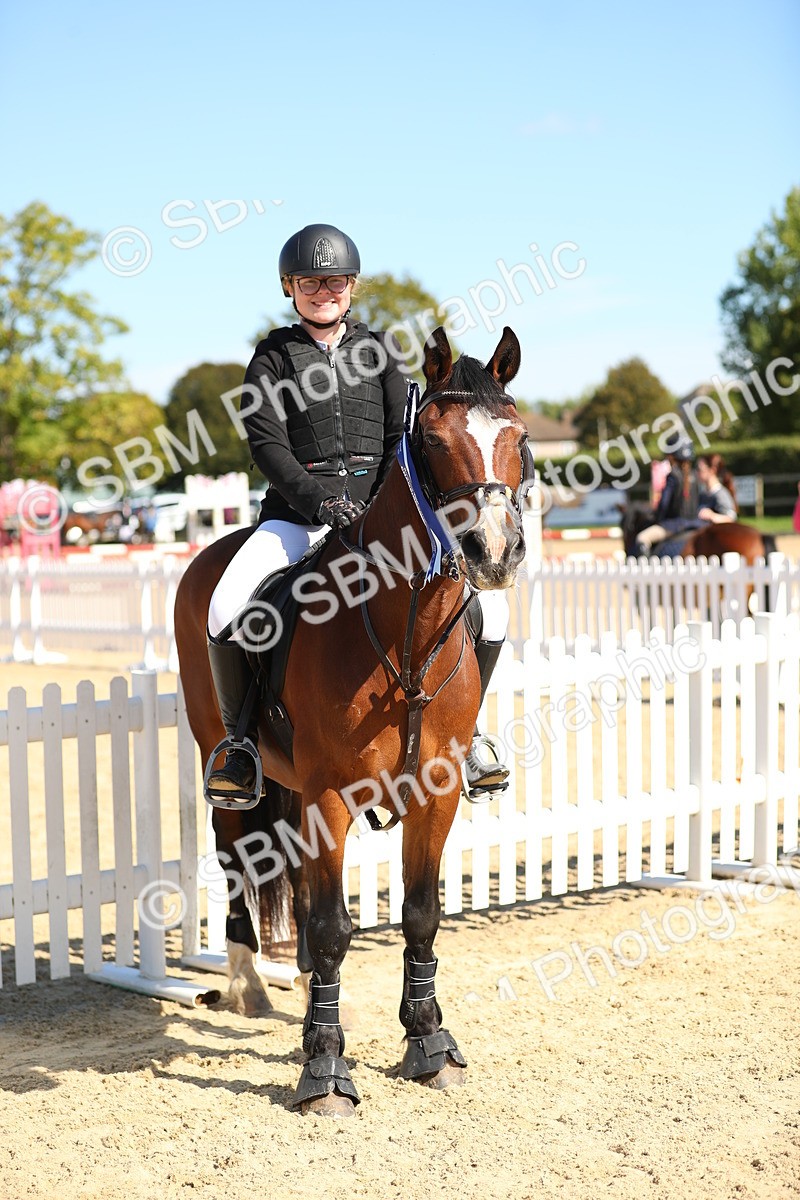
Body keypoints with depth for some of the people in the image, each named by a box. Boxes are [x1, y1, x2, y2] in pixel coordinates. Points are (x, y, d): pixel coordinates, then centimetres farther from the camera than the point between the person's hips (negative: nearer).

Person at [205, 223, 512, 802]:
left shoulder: (378, 349, 15)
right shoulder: (274, 356, 7)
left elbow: (402, 435, 6)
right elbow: (267, 444, -4)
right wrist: (318, 500, -20)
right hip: (297, 510, -2)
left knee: (487, 604, -14)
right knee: (227, 609, -29)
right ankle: (240, 740, -7)